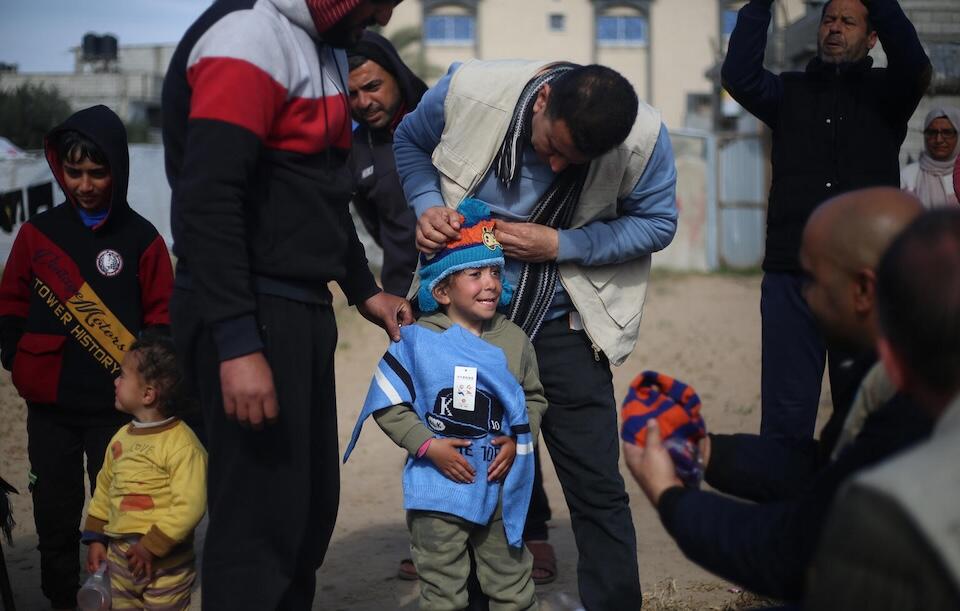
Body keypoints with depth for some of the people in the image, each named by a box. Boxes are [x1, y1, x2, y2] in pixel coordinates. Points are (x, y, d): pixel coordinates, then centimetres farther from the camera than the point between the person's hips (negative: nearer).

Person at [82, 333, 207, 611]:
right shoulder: (122, 437, 7)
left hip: (164, 560, -7)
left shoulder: (182, 444, -19)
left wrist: (152, 547, -21)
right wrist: (96, 537, 14)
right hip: (119, 554, 7)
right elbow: (104, 488, 17)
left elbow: (189, 506, -23)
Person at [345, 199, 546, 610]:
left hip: (499, 484, 3)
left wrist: (517, 441, -6)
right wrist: (427, 445, -16)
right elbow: (388, 403, -9)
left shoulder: (514, 340, 0)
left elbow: (534, 398, 10)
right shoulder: (418, 340, -10)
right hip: (438, 484, -3)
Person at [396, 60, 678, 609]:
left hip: (562, 325, -1)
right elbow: (411, 143, 2)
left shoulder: (645, 138, -21)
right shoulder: (470, 90, -18)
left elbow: (657, 222, -7)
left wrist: (560, 245, -19)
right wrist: (428, 204, -17)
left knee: (597, 488, -1)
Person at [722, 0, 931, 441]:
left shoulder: (884, 93, 11)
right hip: (792, 276, 1)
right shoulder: (789, 93, 14)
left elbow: (915, 67, -12)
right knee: (786, 410, -1)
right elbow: (739, 77, -5)